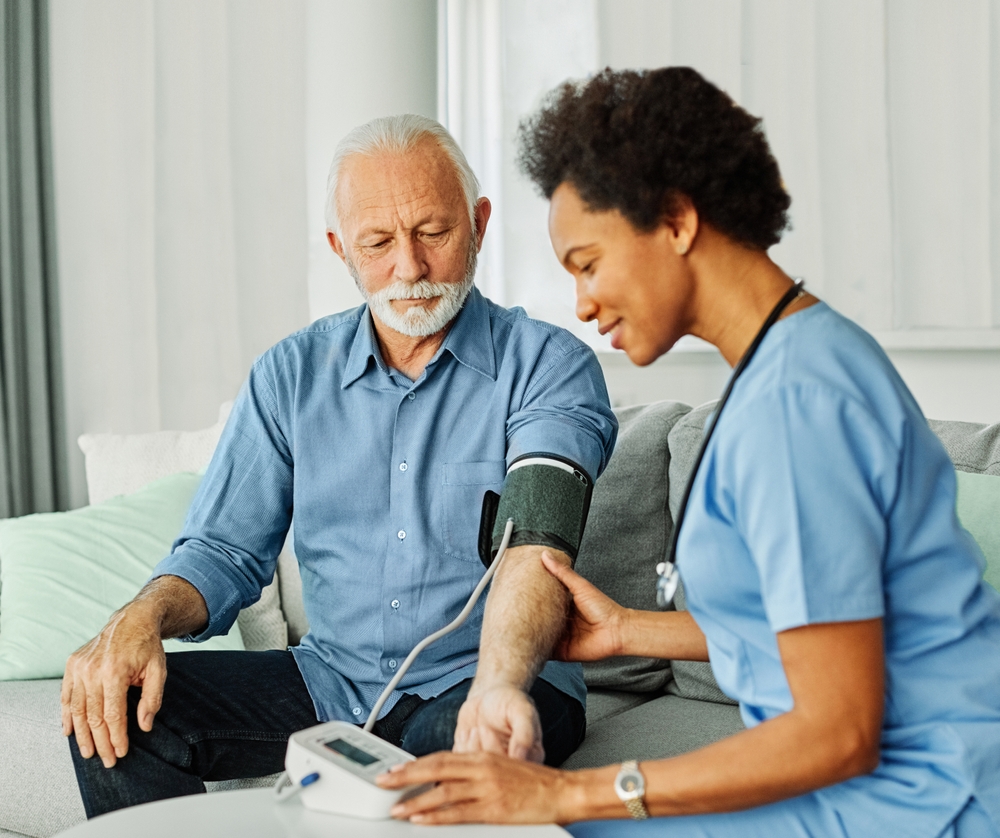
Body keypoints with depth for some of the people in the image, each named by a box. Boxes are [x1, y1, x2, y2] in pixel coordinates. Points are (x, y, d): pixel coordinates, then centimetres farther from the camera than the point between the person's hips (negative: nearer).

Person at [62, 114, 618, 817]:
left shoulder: (552, 368, -8)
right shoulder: (292, 373, 6)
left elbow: (536, 544, -25)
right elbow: (226, 549, 6)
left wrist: (499, 685, -45)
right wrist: (143, 616, -17)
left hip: (468, 681, -4)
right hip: (329, 680, 4)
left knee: (483, 751, -38)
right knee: (112, 707, -13)